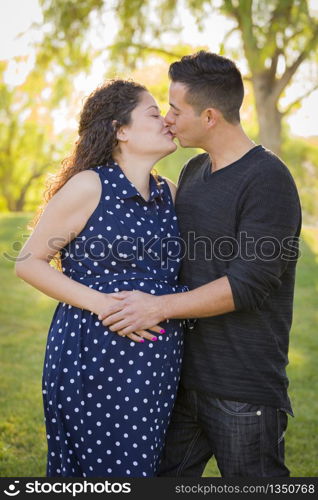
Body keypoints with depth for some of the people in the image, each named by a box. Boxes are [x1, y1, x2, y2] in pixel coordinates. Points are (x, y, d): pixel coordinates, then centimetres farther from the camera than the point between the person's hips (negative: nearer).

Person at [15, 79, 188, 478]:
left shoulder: (169, 193, 10)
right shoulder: (89, 186, -9)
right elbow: (28, 262, -8)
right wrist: (102, 303, -17)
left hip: (158, 362, 6)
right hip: (95, 355, -6)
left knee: (146, 465, 15)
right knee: (109, 474, 2)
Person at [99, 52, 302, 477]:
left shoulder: (268, 180, -15)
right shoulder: (193, 172, 11)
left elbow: (249, 285, -21)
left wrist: (160, 307, -21)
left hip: (244, 387, -7)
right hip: (186, 373, 8)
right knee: (166, 473, 16)